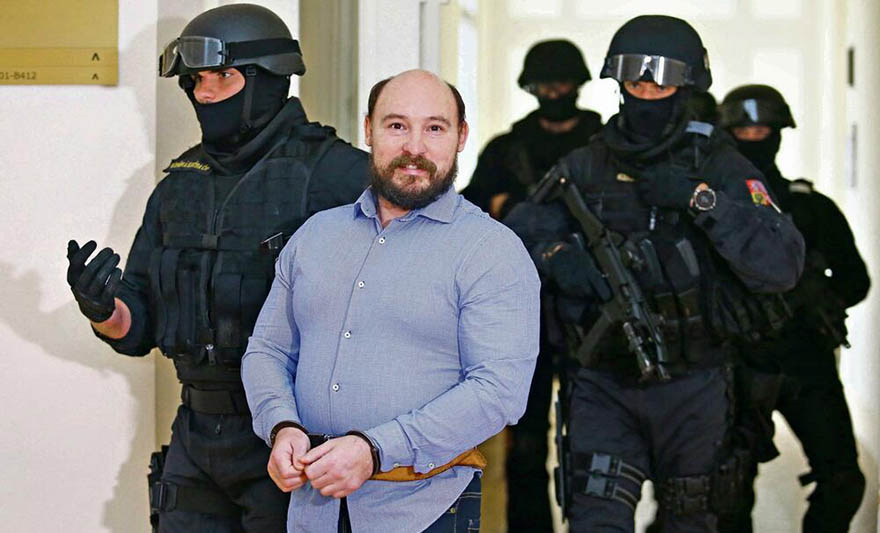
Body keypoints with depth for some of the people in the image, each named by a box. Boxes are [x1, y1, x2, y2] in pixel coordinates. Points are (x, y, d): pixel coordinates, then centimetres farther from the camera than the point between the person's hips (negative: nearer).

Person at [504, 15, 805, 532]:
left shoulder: (721, 167, -5)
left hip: (692, 387, -1)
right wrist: (554, 253, -13)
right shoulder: (585, 167, 3)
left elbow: (782, 266, -16)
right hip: (604, 384, 1)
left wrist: (700, 199, -23)